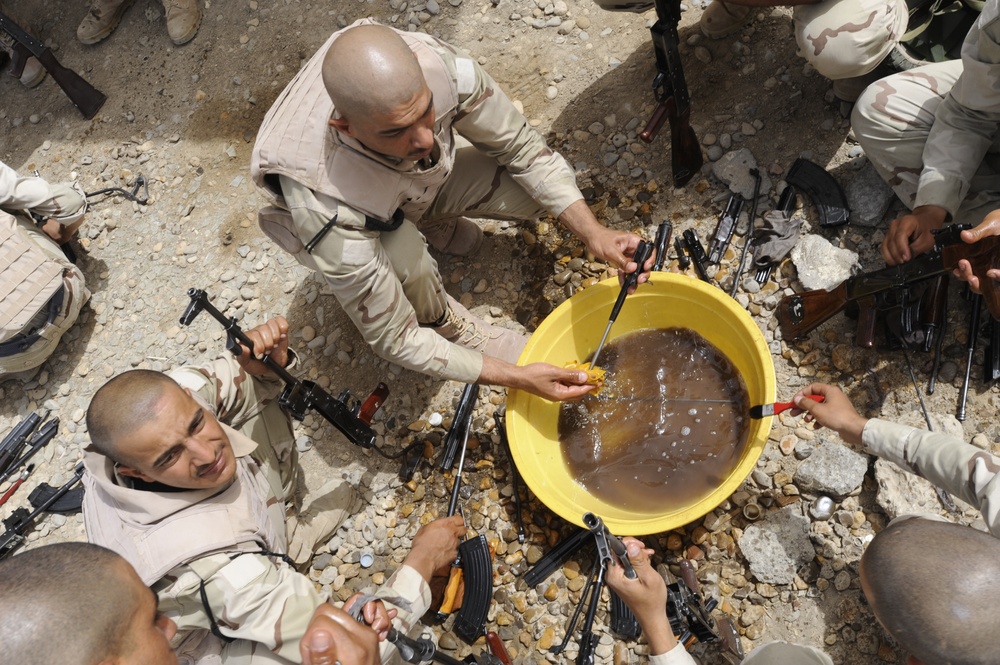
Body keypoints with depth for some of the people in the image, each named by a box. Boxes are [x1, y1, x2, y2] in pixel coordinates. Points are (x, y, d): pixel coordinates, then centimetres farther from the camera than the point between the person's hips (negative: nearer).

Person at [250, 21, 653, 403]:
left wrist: (594, 233, -29)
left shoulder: (440, 67, -36)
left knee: (538, 188, -16)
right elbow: (394, 340, -32)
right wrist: (518, 377, -34)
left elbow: (522, 148, -18)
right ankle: (446, 324, -1)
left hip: (426, 180, 4)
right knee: (405, 259, -38)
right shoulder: (328, 208, -43)